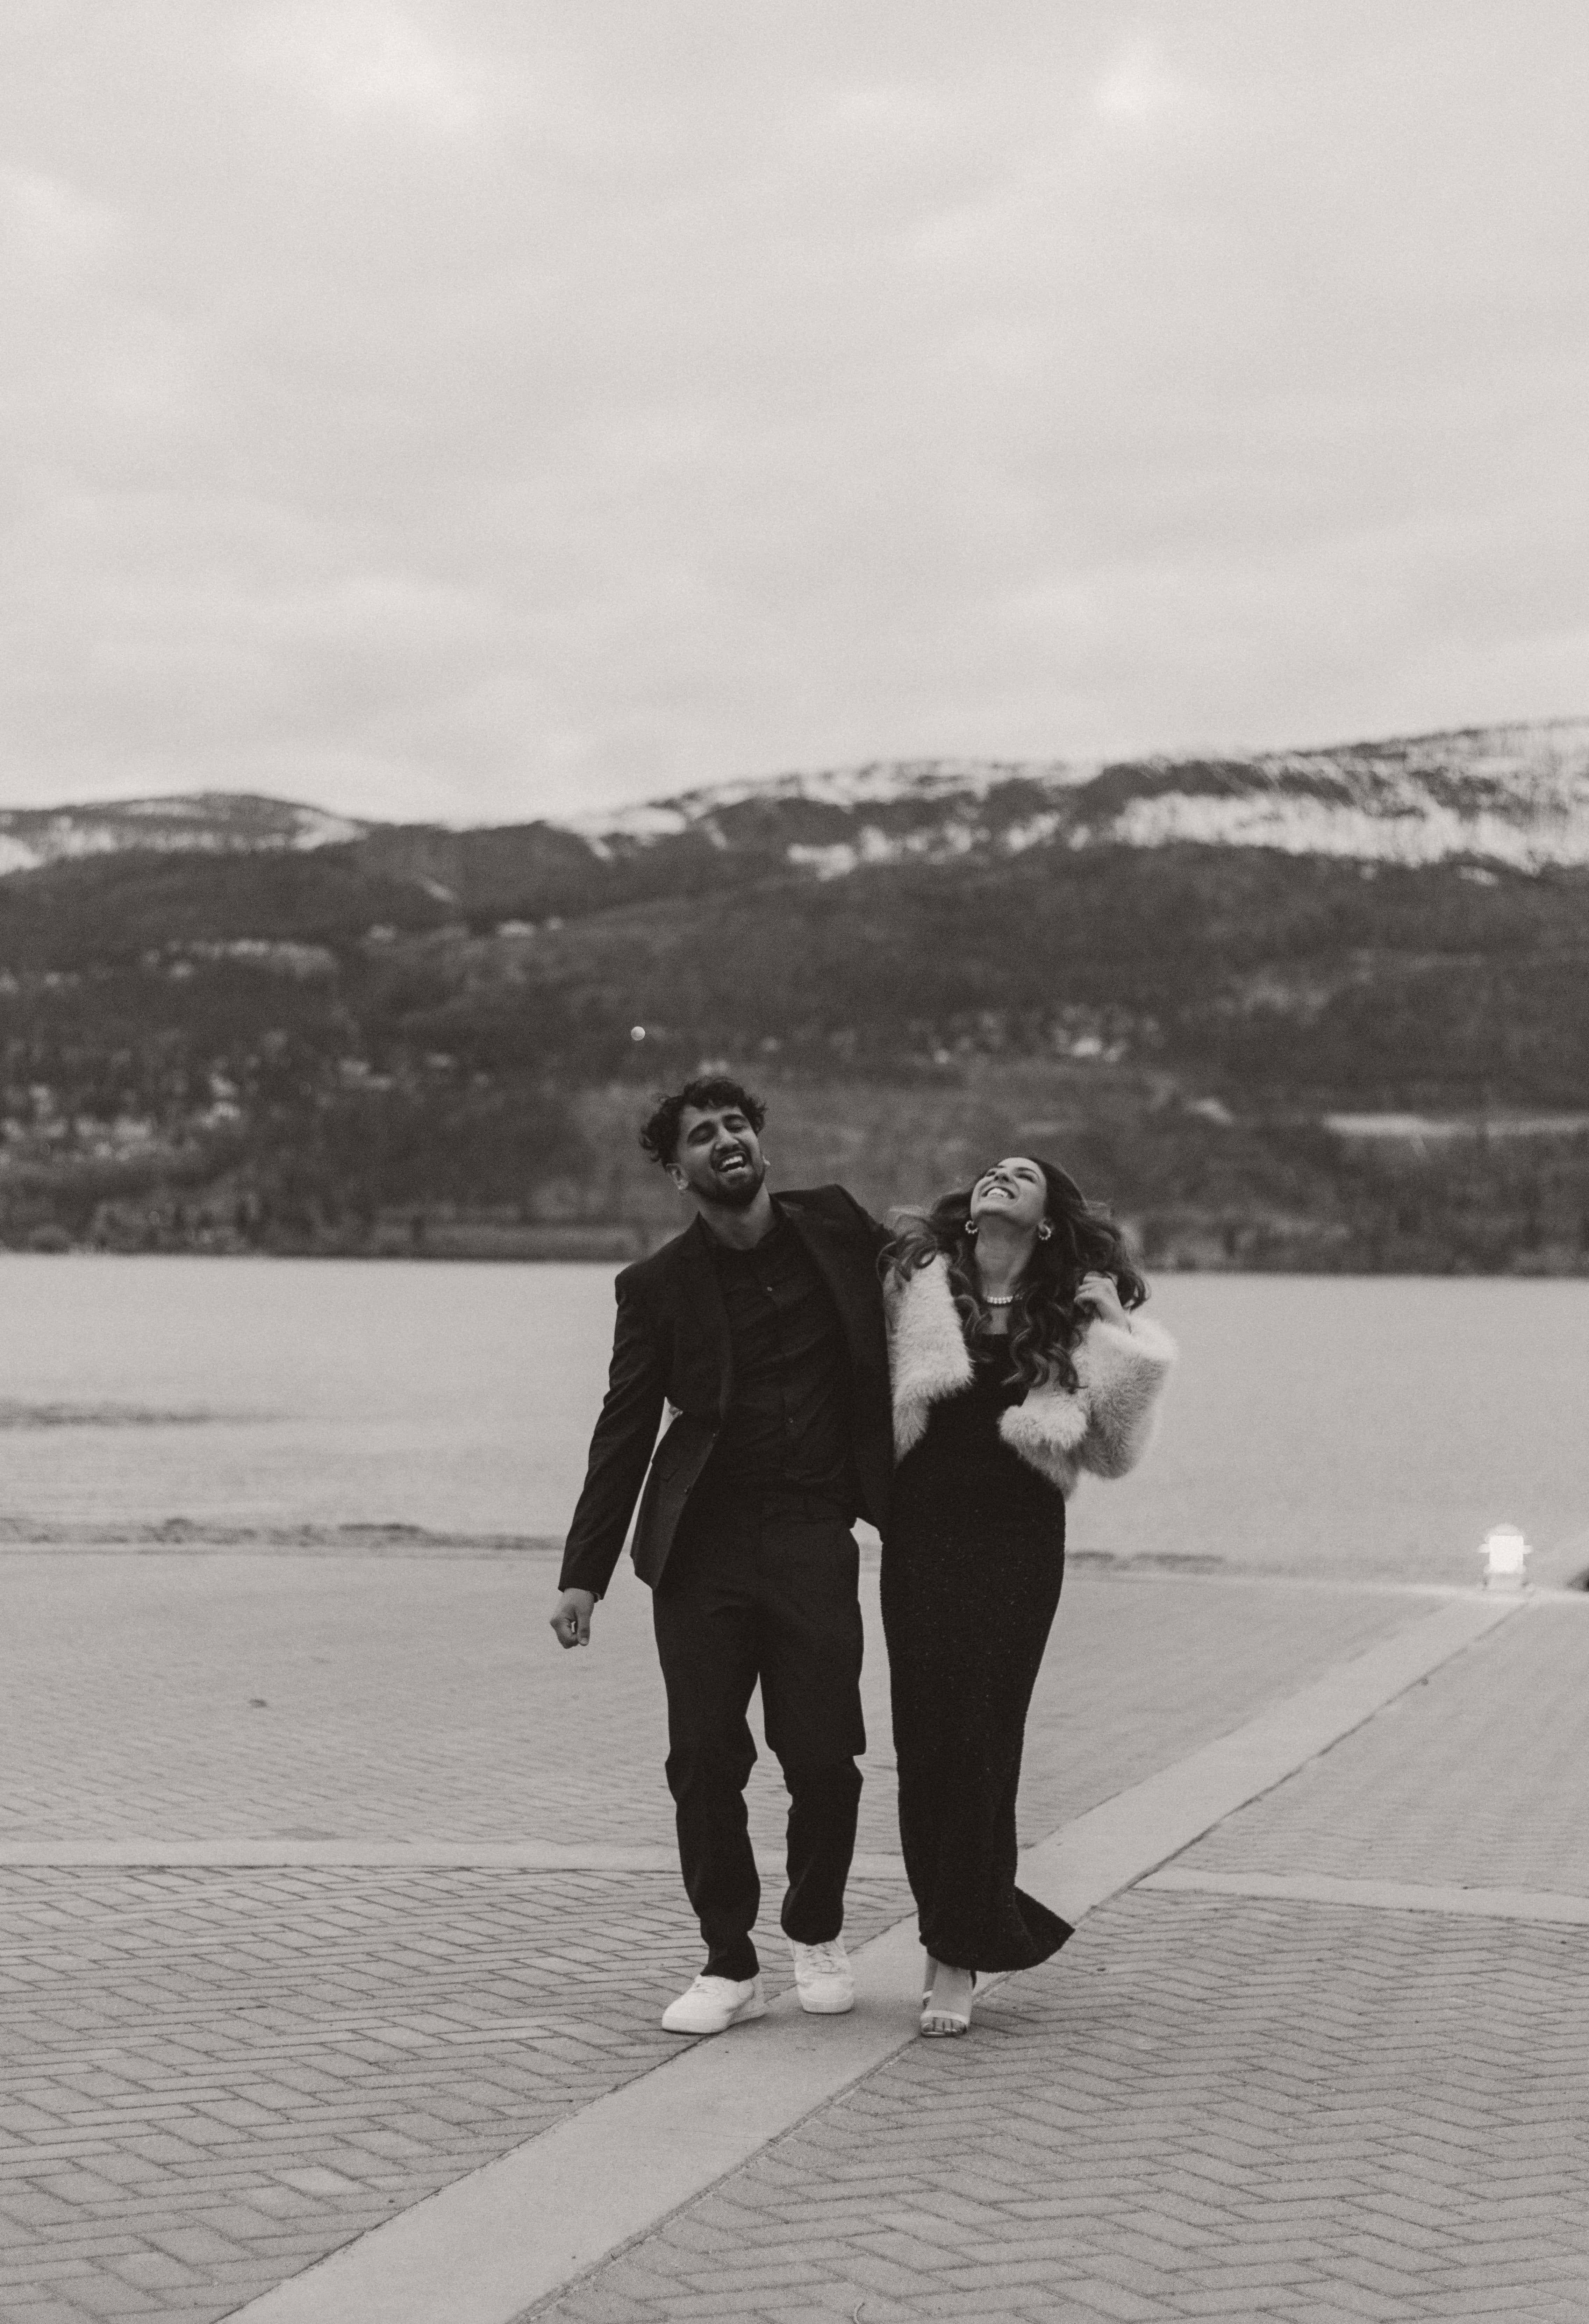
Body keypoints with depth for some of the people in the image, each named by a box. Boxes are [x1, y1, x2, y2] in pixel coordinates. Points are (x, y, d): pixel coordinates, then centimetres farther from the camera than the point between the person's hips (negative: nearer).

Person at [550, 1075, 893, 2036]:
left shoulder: (836, 1227, 5)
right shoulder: (658, 1287, 2)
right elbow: (623, 1435, 4)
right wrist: (584, 1573, 1)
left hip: (812, 1533, 0)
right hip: (701, 1543, 0)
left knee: (824, 1755, -2)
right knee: (705, 1758, -1)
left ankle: (818, 1936, 23)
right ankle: (731, 1965, 14)